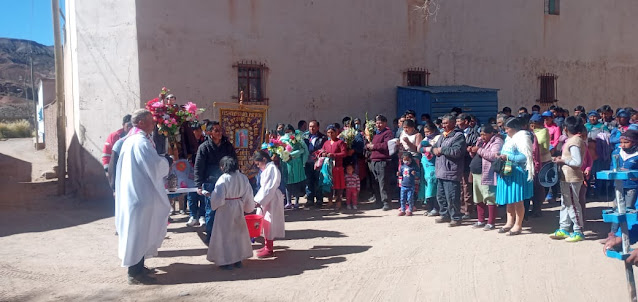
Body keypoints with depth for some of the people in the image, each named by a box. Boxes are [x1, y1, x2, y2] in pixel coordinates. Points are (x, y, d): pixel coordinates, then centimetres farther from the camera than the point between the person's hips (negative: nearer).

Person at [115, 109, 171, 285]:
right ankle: (135, 273, 4)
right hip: (142, 194, -10)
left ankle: (136, 267, 27)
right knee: (139, 232, -3)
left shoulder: (130, 140, 11)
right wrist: (166, 163, -3)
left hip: (132, 192, 10)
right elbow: (158, 166, -22)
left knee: (136, 232, 17)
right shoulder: (142, 142, -18)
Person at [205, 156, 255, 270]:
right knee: (238, 233, 17)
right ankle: (238, 259, 25)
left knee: (225, 234, 6)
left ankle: (226, 261, 10)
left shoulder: (223, 179, -20)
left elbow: (218, 197, -20)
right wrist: (248, 207, 18)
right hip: (238, 209, 6)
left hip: (225, 210, -5)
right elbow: (248, 195, 4)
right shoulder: (243, 178, -3)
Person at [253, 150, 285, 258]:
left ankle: (269, 249, 4)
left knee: (269, 223, -4)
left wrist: (260, 201, -22)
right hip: (265, 200, 9)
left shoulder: (272, 168, -16)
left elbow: (270, 188, -22)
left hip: (271, 200, -9)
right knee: (265, 223, 14)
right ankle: (267, 245, 25)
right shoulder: (266, 169, 15)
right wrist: (257, 199, 8)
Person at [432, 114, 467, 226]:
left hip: (451, 173, -9)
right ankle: (445, 215, 28)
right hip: (441, 172, 9)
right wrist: (434, 150, -1)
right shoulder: (442, 136, 19)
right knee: (440, 196, 16)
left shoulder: (458, 136, -9)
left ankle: (456, 218, 5)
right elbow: (435, 147, 24)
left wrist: (442, 150, -12)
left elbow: (456, 151, -23)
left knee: (451, 197, -5)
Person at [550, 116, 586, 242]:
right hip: (567, 178, 10)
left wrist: (563, 161, -15)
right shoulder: (574, 140, 11)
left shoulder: (574, 142, -19)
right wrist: (562, 159, 9)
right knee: (565, 204, 16)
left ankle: (578, 232, 7)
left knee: (573, 204, -2)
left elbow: (578, 162, -24)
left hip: (571, 178, -10)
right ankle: (563, 229, 25)